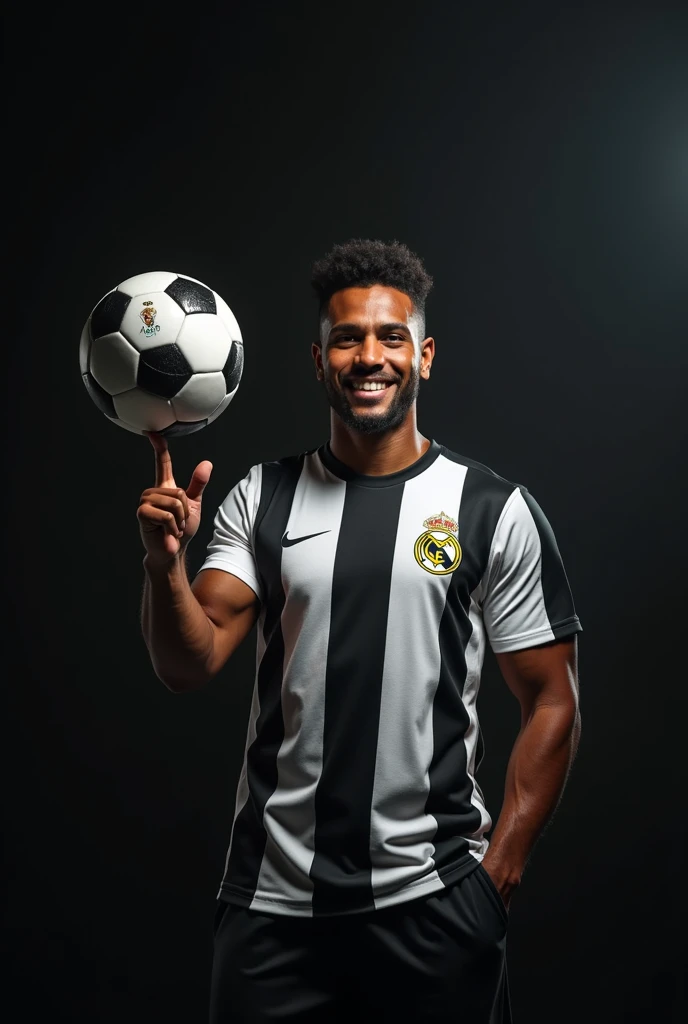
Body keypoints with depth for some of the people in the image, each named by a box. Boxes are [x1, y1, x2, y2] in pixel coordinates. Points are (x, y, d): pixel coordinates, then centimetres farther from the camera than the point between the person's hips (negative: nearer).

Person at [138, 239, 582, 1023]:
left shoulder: (496, 511, -4)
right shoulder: (262, 498, 2)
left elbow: (552, 703, -1)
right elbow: (188, 668, -4)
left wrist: (498, 871, -6)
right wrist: (165, 563, -23)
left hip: (434, 899, -1)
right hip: (272, 895, 2)